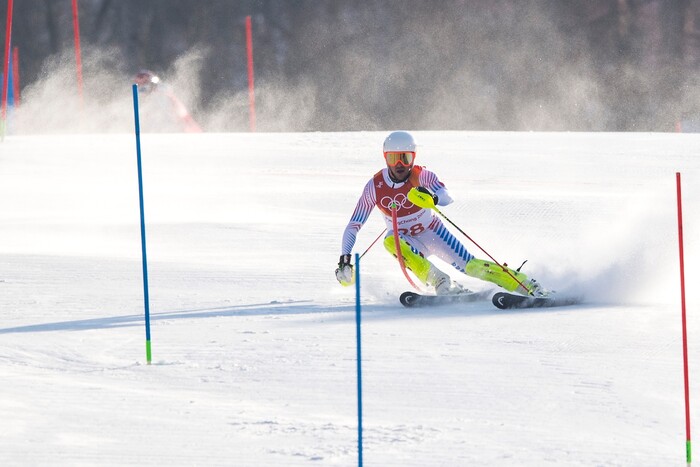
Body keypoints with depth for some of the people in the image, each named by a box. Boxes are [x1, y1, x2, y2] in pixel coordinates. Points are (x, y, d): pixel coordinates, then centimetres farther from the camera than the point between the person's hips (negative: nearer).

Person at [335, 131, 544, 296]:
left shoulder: (422, 176, -21)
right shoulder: (374, 187, -17)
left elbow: (446, 197, -39)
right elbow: (354, 225, -10)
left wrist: (433, 198, -63)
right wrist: (345, 258, -19)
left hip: (433, 232, -1)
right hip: (406, 240, 1)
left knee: (470, 266, -15)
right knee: (391, 241, -33)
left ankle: (527, 286, -5)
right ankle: (442, 284, -34)